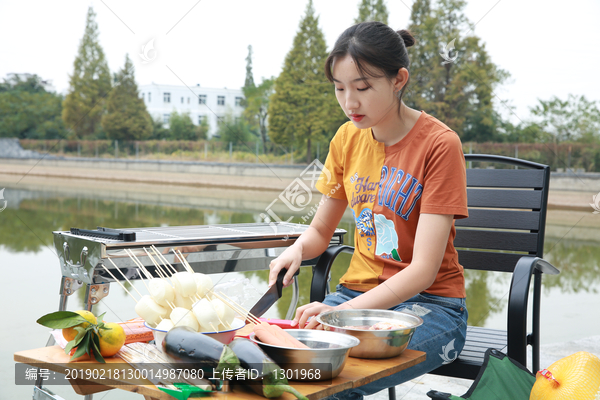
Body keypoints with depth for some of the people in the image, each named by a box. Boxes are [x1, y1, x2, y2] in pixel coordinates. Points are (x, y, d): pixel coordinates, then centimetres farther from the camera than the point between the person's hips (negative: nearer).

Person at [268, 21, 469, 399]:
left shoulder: (440, 144, -13)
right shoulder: (347, 138, 6)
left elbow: (423, 270, -18)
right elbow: (320, 232, 14)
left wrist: (343, 312, -29)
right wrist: (297, 250, -10)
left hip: (430, 304, -5)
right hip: (357, 294, 5)